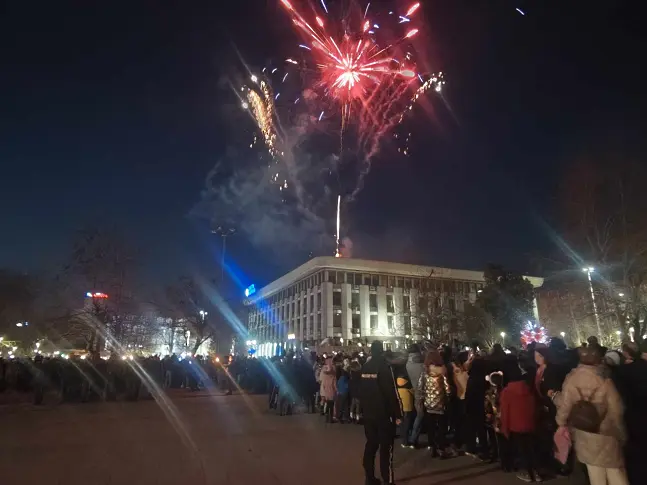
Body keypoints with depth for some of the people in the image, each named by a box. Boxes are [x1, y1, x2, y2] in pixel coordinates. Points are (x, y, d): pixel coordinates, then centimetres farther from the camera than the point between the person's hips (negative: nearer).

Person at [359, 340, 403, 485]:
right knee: (386, 447, 2)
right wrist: (398, 414, -11)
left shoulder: (365, 367, 3)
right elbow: (392, 392, -17)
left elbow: (361, 391, 10)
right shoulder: (384, 366, -14)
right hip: (384, 413, -5)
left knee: (371, 444, 13)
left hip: (368, 412, 6)